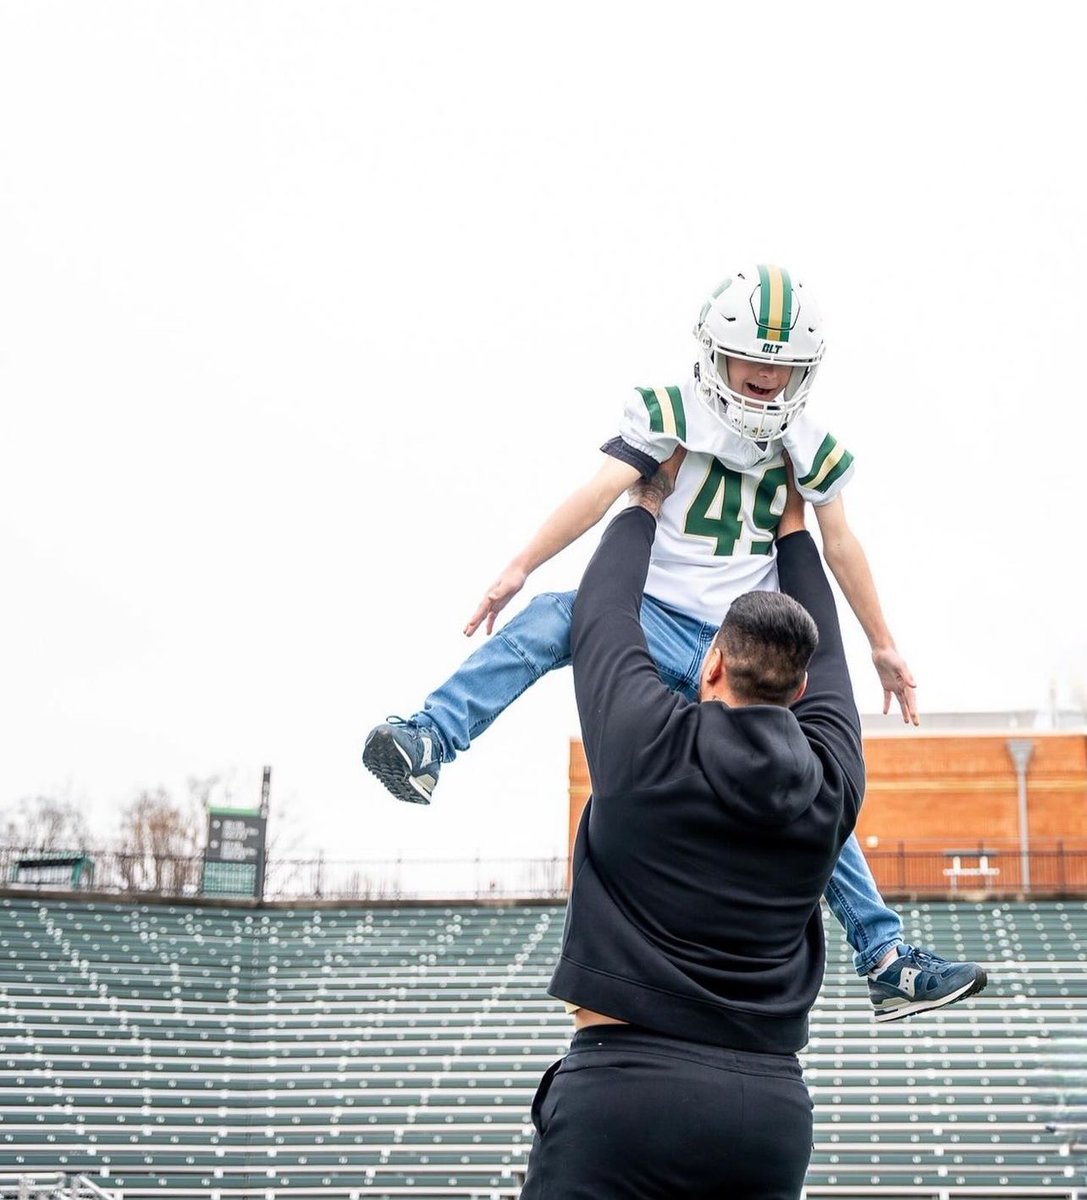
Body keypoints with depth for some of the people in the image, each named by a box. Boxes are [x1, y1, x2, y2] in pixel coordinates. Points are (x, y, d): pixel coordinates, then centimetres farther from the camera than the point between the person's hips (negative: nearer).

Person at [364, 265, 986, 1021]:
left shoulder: (811, 448, 8)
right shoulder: (673, 415, -4)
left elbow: (840, 546, 18)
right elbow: (603, 491, -16)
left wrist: (883, 644, 23)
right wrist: (521, 568, -25)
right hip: (657, 623, -3)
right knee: (552, 621, -34)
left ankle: (889, 963, 10)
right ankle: (426, 746, -46)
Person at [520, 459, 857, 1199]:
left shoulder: (648, 745, -2)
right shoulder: (832, 779, 8)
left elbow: (601, 614, 14)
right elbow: (826, 659, 27)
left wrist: (648, 502, 31)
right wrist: (793, 527, 41)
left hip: (622, 1086, -4)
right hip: (771, 1105, 4)